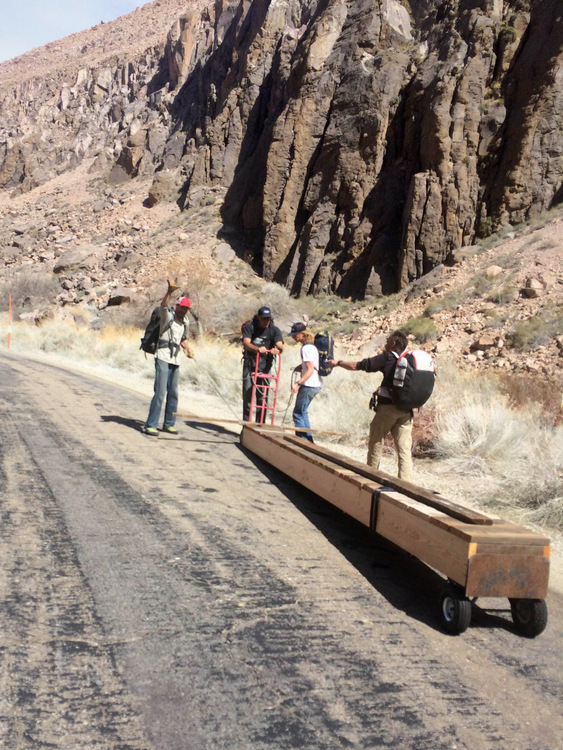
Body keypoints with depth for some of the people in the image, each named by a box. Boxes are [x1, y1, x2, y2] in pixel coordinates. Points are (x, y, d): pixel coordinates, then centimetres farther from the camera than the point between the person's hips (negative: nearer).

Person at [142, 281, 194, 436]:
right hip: (163, 359, -7)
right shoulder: (168, 315, -4)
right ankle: (150, 425, -9)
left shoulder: (185, 322, 15)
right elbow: (164, 305, -26)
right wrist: (169, 292, -43)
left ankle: (169, 424, 20)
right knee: (160, 392, -12)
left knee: (173, 393, 10)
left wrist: (188, 349, 11)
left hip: (175, 361, 7)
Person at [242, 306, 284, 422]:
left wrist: (277, 350, -43)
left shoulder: (274, 330, -4)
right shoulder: (249, 326, -6)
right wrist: (257, 349, -41)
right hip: (249, 363, -1)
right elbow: (246, 343, -20)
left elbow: (280, 345, -17)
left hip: (264, 365, 1)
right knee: (247, 394, 1)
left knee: (262, 397, 0)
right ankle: (246, 423, 10)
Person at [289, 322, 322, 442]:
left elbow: (310, 370, -22)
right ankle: (309, 440, 23)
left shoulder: (306, 348, -17)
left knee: (298, 414, -3)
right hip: (316, 384, 10)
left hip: (308, 386, -10)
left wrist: (298, 383, -27)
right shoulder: (311, 346, 12)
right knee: (302, 412, 19)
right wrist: (301, 367, 10)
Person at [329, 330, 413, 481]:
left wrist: (338, 363, 12)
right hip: (407, 410, 4)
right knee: (404, 449, 4)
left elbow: (358, 365, -3)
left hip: (388, 407, -4)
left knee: (376, 442, 12)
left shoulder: (386, 358, -5)